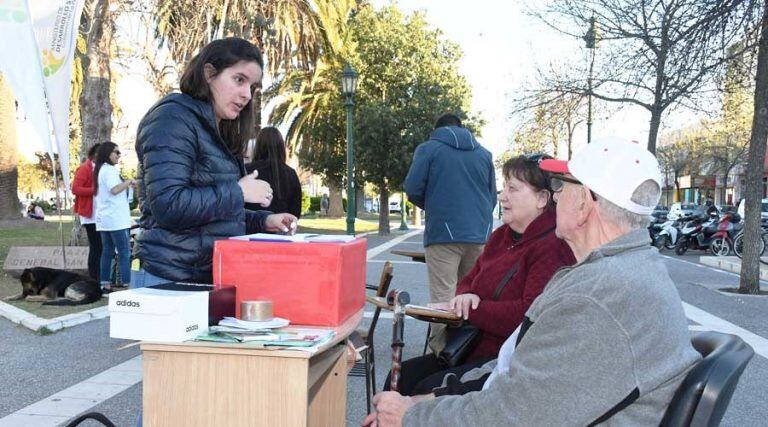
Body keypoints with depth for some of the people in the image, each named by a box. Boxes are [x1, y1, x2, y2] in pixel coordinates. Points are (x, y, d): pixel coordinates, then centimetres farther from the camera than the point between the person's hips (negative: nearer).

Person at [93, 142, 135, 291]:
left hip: (103, 218, 10)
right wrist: (129, 182, -12)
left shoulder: (100, 170, 19)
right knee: (124, 253, -9)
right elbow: (115, 189, -24)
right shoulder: (109, 170, -11)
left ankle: (105, 284, 10)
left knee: (107, 251, 9)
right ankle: (126, 284, -13)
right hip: (115, 218, -10)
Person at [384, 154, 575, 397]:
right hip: (477, 348, 9)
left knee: (430, 389, -23)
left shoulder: (554, 248, -15)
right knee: (403, 376, -6)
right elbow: (469, 281, 22)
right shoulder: (502, 236, 15)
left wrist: (472, 309, -16)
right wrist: (466, 297, -3)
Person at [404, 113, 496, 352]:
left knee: (443, 297, -7)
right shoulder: (484, 153, 18)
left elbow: (413, 189, -2)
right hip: (480, 235, 4)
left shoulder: (429, 149, 6)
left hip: (443, 233, -4)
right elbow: (493, 197, 20)